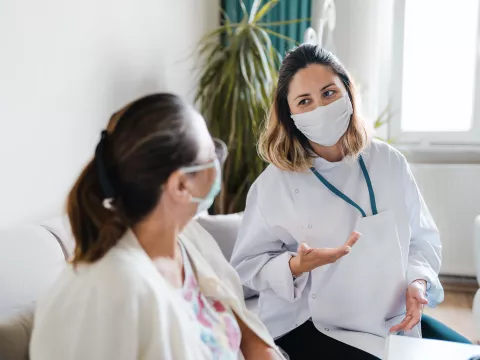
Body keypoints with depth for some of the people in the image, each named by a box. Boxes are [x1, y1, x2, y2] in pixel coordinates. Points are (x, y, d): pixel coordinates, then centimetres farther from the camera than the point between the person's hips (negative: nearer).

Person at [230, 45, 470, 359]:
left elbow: (423, 239, 8)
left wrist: (417, 282, -11)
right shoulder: (275, 183, -10)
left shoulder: (389, 162, -1)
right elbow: (247, 266, -6)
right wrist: (296, 266, -24)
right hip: (307, 329, -4)